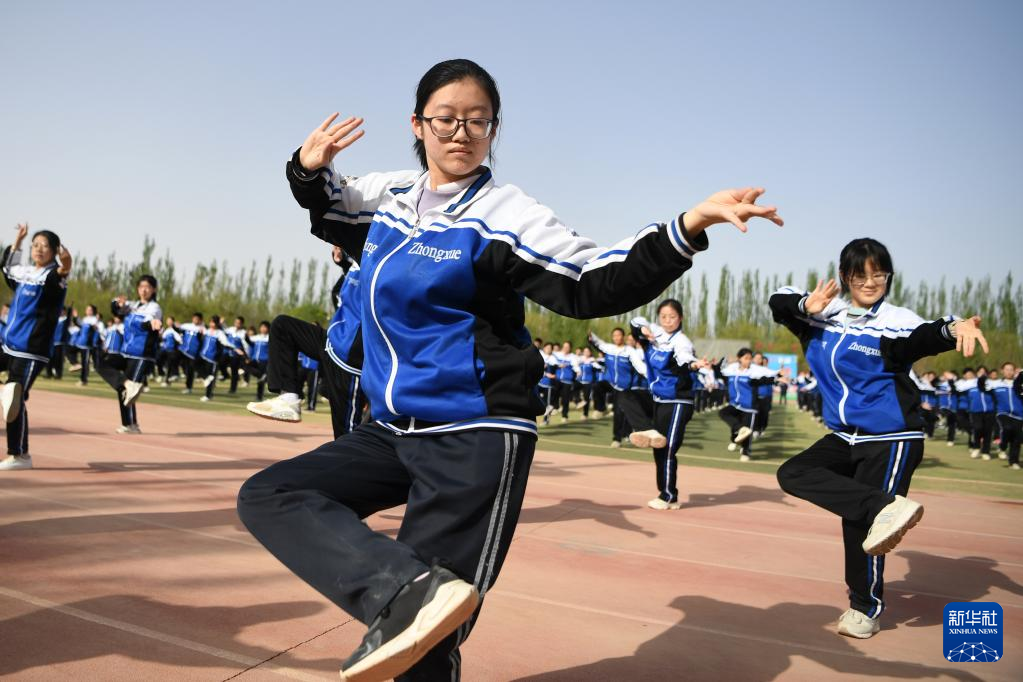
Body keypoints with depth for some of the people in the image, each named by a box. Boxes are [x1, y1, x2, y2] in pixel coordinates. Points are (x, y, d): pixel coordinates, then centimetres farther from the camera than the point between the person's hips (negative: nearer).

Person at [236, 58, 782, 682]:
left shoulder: (504, 215, -9)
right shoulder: (385, 196, 9)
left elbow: (595, 284, -15)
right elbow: (329, 211, 29)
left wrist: (688, 228, -27)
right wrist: (311, 169, 7)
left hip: (475, 441, -7)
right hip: (394, 432, 7)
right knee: (268, 495, -5)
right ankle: (410, 591, -23)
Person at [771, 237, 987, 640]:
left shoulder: (894, 322, -12)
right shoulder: (825, 317, 5)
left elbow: (924, 337, -32)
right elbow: (779, 302, 0)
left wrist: (954, 328, -56)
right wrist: (807, 306, -22)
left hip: (890, 439, -6)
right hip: (844, 437, 6)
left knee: (858, 521, -4)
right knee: (793, 474, -7)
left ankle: (866, 608, 18)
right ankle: (886, 507, -20)